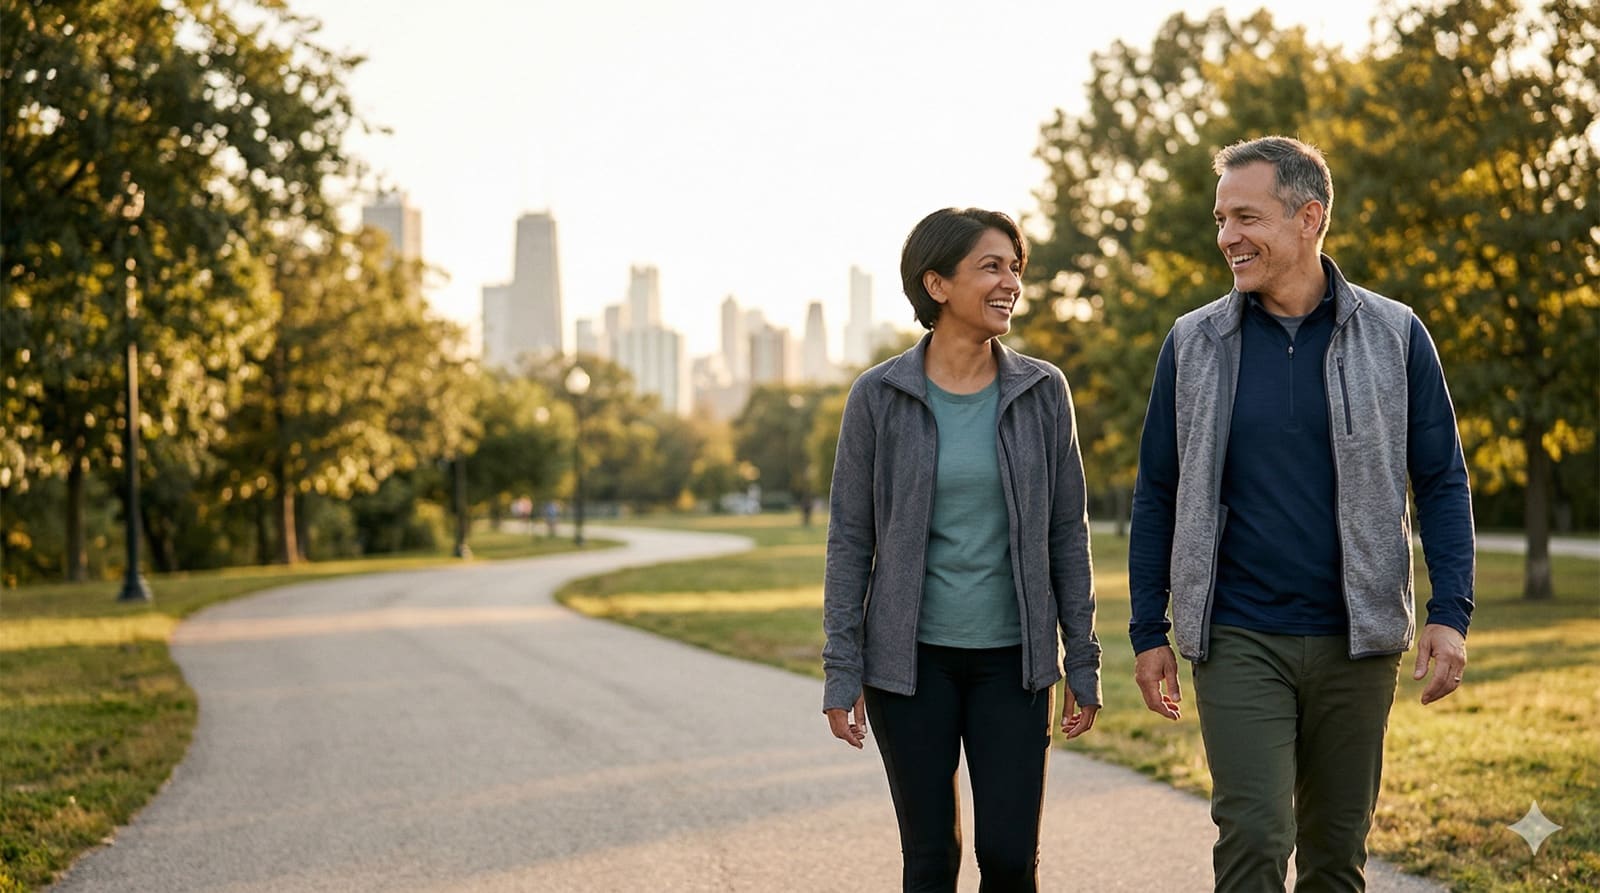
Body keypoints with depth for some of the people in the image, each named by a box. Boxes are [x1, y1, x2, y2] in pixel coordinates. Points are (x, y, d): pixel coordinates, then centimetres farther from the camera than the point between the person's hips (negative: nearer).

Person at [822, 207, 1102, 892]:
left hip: (1013, 657, 1)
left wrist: (1083, 661, 3)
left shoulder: (1042, 391, 1)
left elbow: (1068, 534, 5)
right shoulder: (880, 396, -4)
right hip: (911, 657, -1)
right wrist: (841, 674, -5)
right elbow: (850, 540, -1)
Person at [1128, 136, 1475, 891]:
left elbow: (1441, 482, 3)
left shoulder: (1394, 336, 0)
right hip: (1238, 641, -1)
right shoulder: (1193, 343, 2)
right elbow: (1157, 493, 6)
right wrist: (1148, 632, 5)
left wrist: (1450, 614, -7)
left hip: (1356, 642, 1)